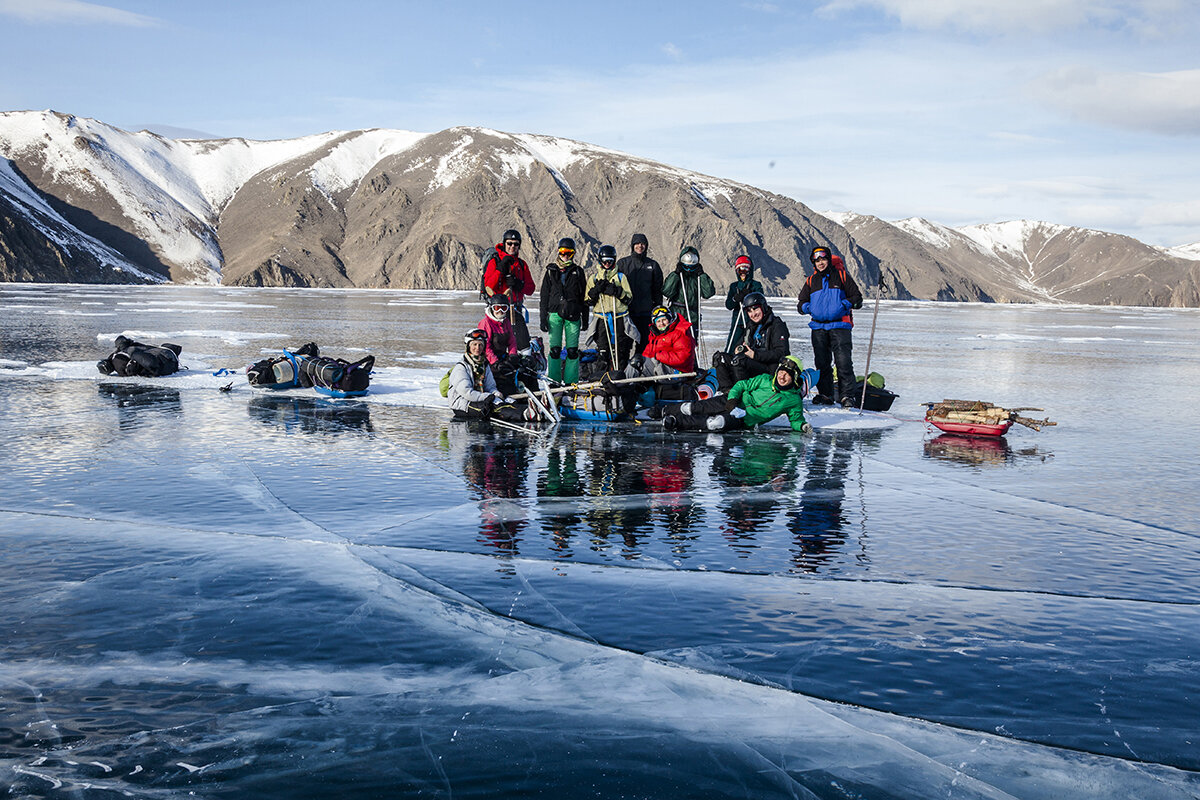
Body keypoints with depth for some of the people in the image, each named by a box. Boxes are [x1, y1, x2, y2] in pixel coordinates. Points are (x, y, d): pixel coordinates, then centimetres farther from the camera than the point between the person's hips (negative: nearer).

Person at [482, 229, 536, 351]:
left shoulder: (522, 264, 14)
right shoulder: (494, 261, 1)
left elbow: (530, 288, 8)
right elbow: (489, 286, -10)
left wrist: (518, 284, -11)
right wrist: (500, 269, -19)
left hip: (515, 308, 3)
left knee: (523, 340, -8)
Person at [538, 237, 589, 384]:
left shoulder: (578, 271, 10)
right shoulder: (551, 271, 10)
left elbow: (584, 297, 12)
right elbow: (544, 296, 10)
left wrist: (585, 318, 8)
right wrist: (543, 318, 3)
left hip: (573, 315, 0)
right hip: (555, 313, 0)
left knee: (572, 350, -1)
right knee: (555, 349, -3)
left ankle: (571, 382, 5)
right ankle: (554, 381, 4)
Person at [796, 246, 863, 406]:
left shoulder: (841, 276, 6)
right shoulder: (811, 281, 16)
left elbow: (857, 298, 6)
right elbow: (800, 304, 20)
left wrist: (845, 304, -12)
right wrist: (808, 307, -3)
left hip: (839, 325, -4)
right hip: (818, 328, 4)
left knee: (843, 362, -13)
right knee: (821, 362, 4)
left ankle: (846, 395, -11)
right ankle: (825, 394, 13)